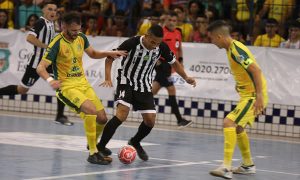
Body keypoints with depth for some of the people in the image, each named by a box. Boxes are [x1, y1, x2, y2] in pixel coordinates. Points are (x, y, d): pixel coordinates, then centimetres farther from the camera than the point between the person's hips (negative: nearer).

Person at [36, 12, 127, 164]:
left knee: (102, 119, 4)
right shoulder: (57, 43, -18)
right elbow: (40, 67, -23)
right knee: (91, 110, -29)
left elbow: (93, 54, 21)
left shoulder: (81, 38, 1)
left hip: (83, 83, 7)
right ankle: (93, 153, -21)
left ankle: (93, 144, 34)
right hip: (66, 87, -7)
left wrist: (109, 53, 3)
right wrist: (50, 80, -43)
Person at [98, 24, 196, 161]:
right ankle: (100, 148, -23)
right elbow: (110, 58, -15)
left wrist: (186, 78, -3)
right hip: (127, 82, -5)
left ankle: (135, 142, 30)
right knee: (122, 113, -26)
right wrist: (108, 78, -27)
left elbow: (174, 62, 8)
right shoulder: (132, 43, -24)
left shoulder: (162, 47, -11)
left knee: (150, 120, -1)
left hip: (144, 86, 5)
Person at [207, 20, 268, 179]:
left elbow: (256, 70, -27)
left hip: (253, 96, -11)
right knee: (237, 127, 23)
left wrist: (259, 96, -31)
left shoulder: (236, 49, -19)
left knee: (229, 123, -20)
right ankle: (248, 165, 37)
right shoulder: (231, 48, 11)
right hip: (247, 94, 11)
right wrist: (239, 84, 16)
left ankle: (226, 167, -25)